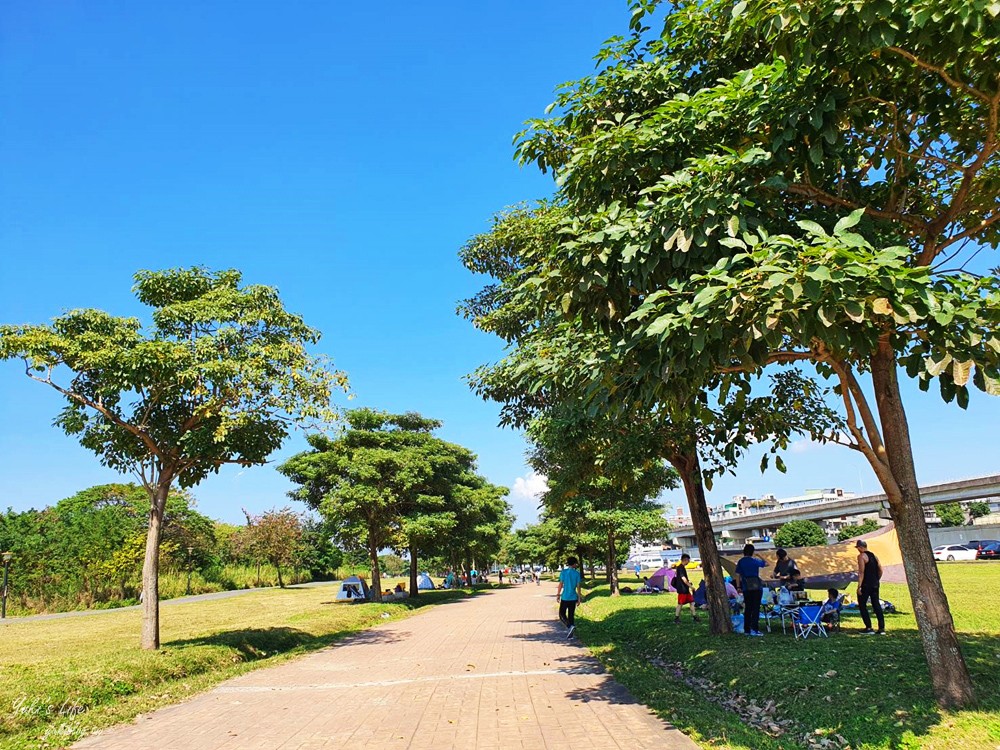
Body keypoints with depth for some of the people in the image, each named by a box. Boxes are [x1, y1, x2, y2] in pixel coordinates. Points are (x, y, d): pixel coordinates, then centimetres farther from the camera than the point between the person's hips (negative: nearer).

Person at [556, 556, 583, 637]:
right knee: (571, 615, 12)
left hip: (565, 597, -3)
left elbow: (561, 584, -8)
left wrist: (558, 594, 0)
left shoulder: (563, 572, -5)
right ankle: (570, 633, 13)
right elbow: (578, 586, 0)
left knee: (562, 614, 6)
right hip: (573, 598, 3)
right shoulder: (577, 573, 0)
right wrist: (579, 598, 7)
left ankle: (570, 626, -18)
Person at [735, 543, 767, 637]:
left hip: (746, 587, 4)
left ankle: (747, 629, 12)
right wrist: (759, 556, 16)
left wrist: (740, 586, 12)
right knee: (756, 608, -2)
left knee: (747, 608, 10)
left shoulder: (740, 562, 2)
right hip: (756, 586, -4)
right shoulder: (755, 561, -7)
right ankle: (754, 629, -8)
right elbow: (766, 563, 6)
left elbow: (738, 575, 3)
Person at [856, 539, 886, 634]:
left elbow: (861, 572, -17)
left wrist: (859, 586, -17)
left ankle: (869, 628, -2)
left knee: (862, 605, 1)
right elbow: (880, 570, 15)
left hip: (866, 584, -8)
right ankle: (882, 628, 9)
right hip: (875, 585, 8)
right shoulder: (874, 555, 14)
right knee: (877, 605, 10)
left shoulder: (861, 556, -10)